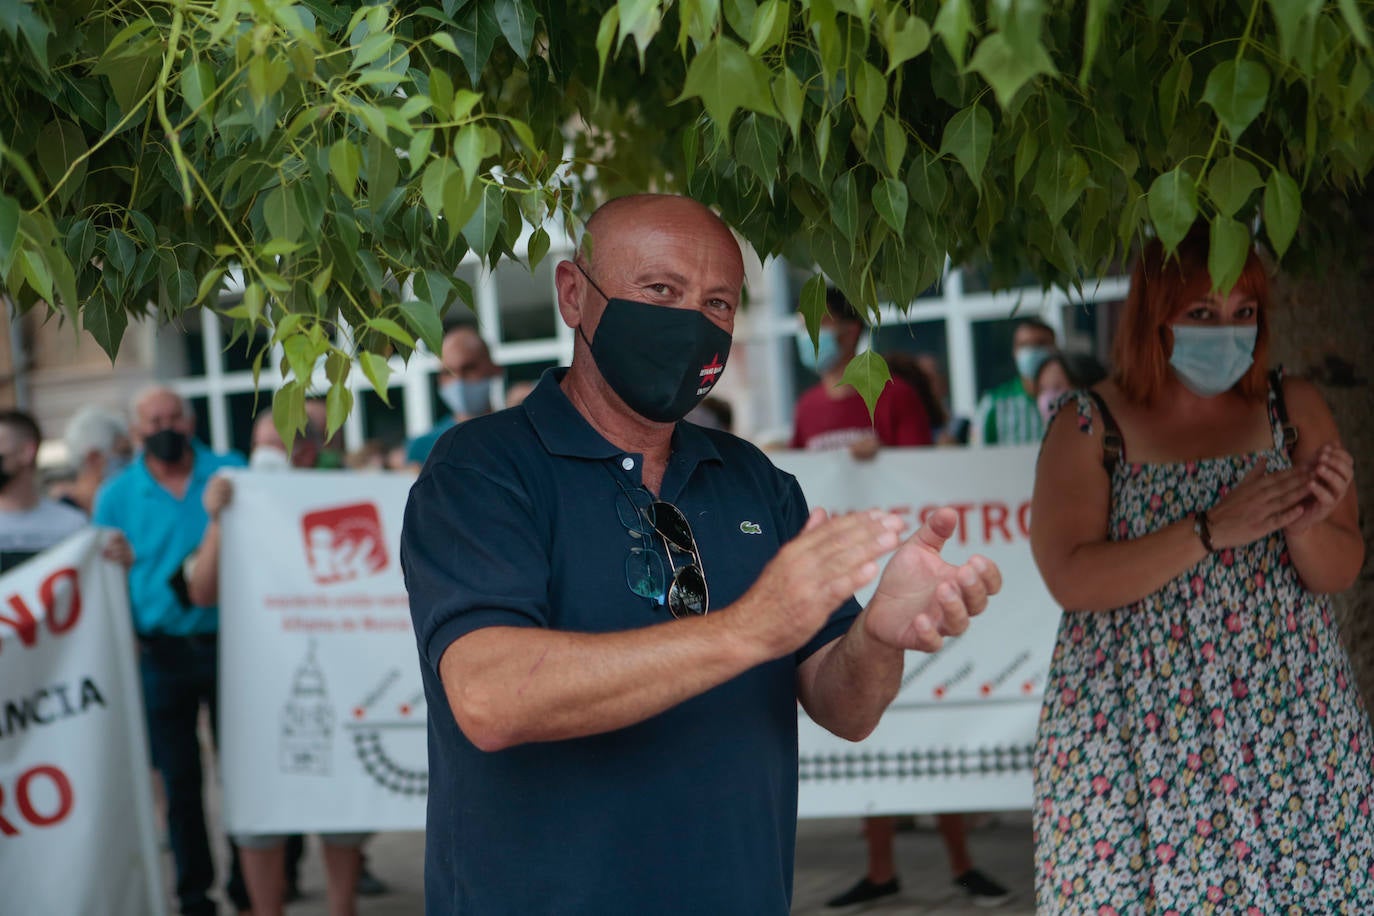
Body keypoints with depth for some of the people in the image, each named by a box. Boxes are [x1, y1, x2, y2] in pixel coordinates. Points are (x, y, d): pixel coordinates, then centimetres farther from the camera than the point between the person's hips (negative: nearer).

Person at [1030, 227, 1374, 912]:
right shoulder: (1089, 428, -1)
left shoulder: (1294, 409, 6)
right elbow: (1071, 579, -12)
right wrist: (1212, 531, -20)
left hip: (1289, 726, 2)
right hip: (1135, 738, -2)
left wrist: (1306, 525, -17)